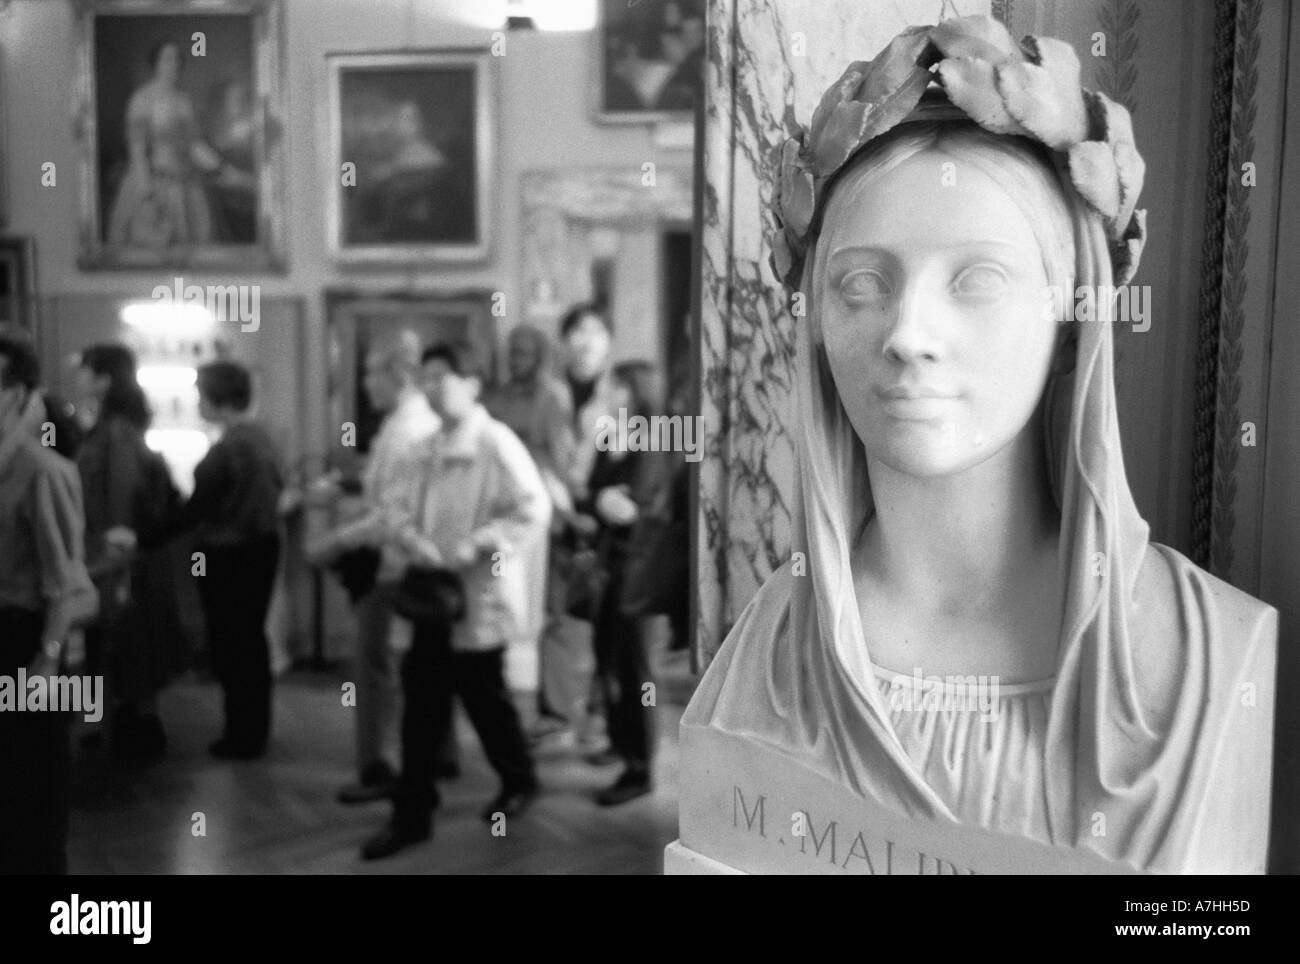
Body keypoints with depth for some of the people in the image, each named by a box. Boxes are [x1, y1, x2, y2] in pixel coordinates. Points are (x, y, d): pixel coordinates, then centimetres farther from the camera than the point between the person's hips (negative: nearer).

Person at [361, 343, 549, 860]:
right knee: (420, 701, 5)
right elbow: (413, 508, 14)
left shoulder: (496, 442, -13)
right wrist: (410, 535, -8)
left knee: (483, 696, 9)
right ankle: (412, 813, 14)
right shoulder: (435, 445, 10)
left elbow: (535, 510, -20)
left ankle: (518, 781, 35)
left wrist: (474, 547, -23)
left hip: (480, 595, -7)